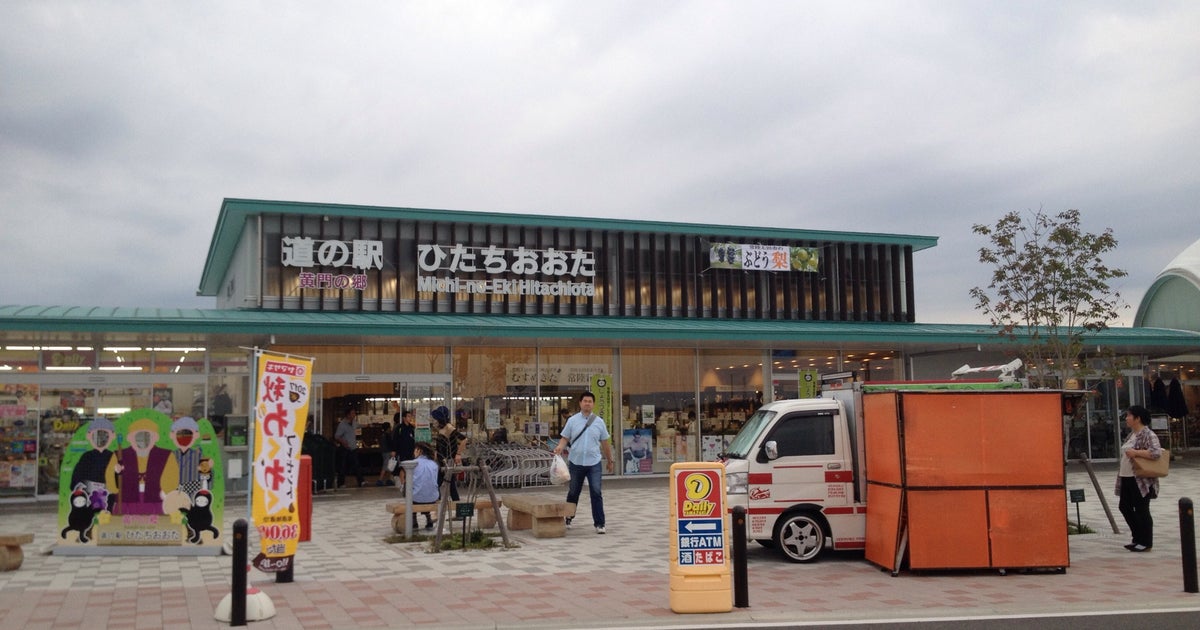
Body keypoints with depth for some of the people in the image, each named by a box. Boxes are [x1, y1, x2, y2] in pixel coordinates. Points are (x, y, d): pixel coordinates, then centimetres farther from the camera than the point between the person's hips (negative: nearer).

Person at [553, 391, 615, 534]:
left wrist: (610, 461, 15)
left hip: (594, 463, 0)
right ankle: (568, 519, 32)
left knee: (596, 493, -9)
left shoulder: (599, 421, 4)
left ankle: (599, 524, -5)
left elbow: (605, 443, 11)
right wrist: (560, 447, -21)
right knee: (573, 493, 13)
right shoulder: (572, 420, 2)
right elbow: (565, 438, 0)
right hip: (575, 463, 0)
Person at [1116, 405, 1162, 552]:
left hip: (1141, 480, -10)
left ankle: (1146, 543, 9)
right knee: (1125, 507, 13)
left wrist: (1135, 452, -27)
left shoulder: (1148, 435, -14)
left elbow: (1156, 452, -27)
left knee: (1141, 510, -2)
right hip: (1127, 478, 10)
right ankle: (1138, 538, 23)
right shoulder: (1132, 434, 15)